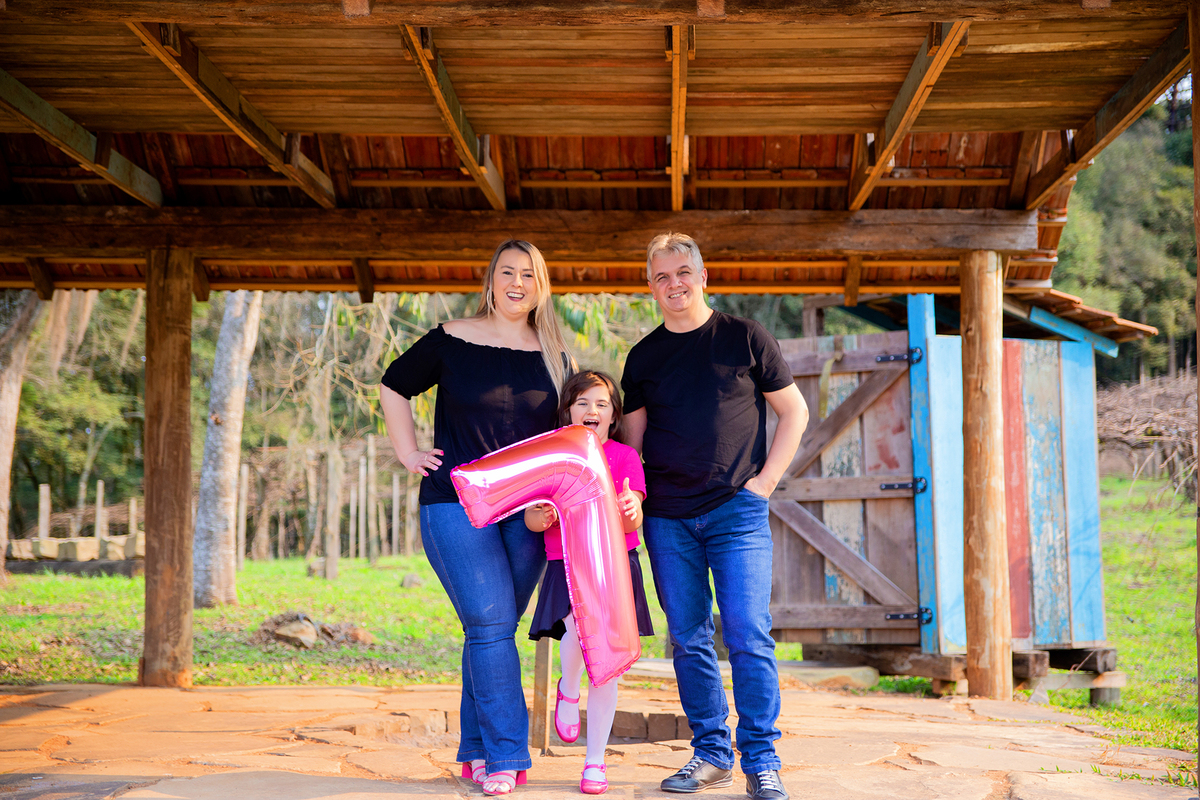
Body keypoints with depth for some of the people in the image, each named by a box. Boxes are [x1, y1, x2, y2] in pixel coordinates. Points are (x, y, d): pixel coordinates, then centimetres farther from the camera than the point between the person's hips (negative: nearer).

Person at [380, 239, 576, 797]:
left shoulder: (556, 357, 9)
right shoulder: (451, 342, 1)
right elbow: (393, 387, 13)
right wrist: (408, 455, 5)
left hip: (526, 511, 3)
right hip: (457, 504, -3)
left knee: (494, 629, 5)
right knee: (490, 624, -12)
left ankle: (477, 751, 16)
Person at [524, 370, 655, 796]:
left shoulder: (624, 456, 4)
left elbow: (634, 522, -4)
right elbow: (531, 517, 4)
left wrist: (630, 511, -26)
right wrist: (541, 517, -19)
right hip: (565, 567, 0)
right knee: (578, 631, -28)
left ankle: (595, 761, 12)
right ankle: (568, 690, 8)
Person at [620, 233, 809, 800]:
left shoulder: (744, 338, 3)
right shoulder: (643, 357, 11)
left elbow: (794, 412, 6)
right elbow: (632, 439, 15)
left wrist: (764, 481, -2)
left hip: (737, 511, -3)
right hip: (668, 519, 3)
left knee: (748, 635, -9)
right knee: (689, 640, 6)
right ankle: (711, 753, 17)